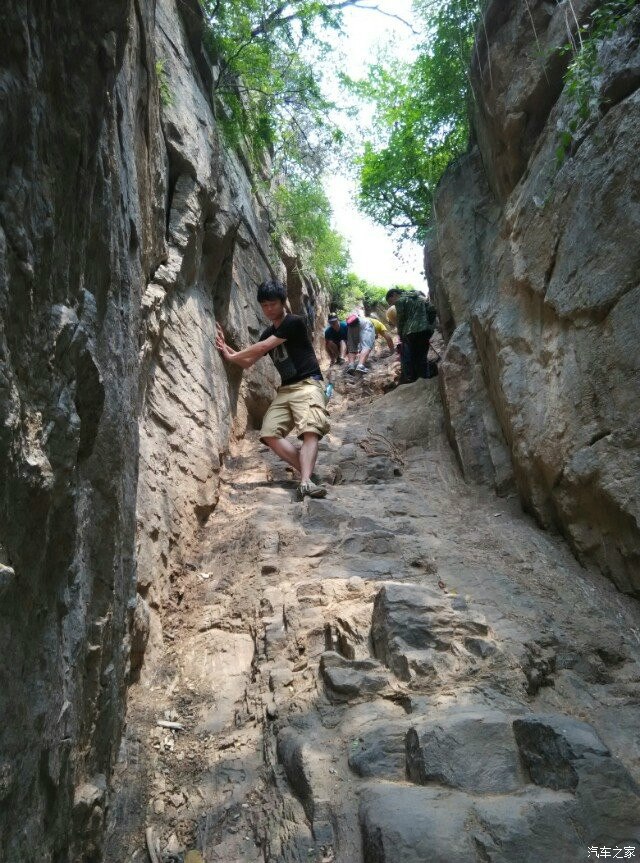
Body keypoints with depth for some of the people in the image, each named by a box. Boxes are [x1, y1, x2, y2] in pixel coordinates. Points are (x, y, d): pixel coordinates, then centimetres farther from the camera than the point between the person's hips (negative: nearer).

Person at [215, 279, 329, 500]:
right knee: (270, 433, -13)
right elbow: (247, 362, 21)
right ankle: (307, 472, -13)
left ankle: (305, 482, -44)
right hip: (285, 389, 7)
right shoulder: (268, 334, 18)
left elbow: (262, 347, -10)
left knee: (310, 431, -28)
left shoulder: (294, 322, -5)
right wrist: (226, 349, 6)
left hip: (308, 384, -7)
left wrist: (232, 355, 0)